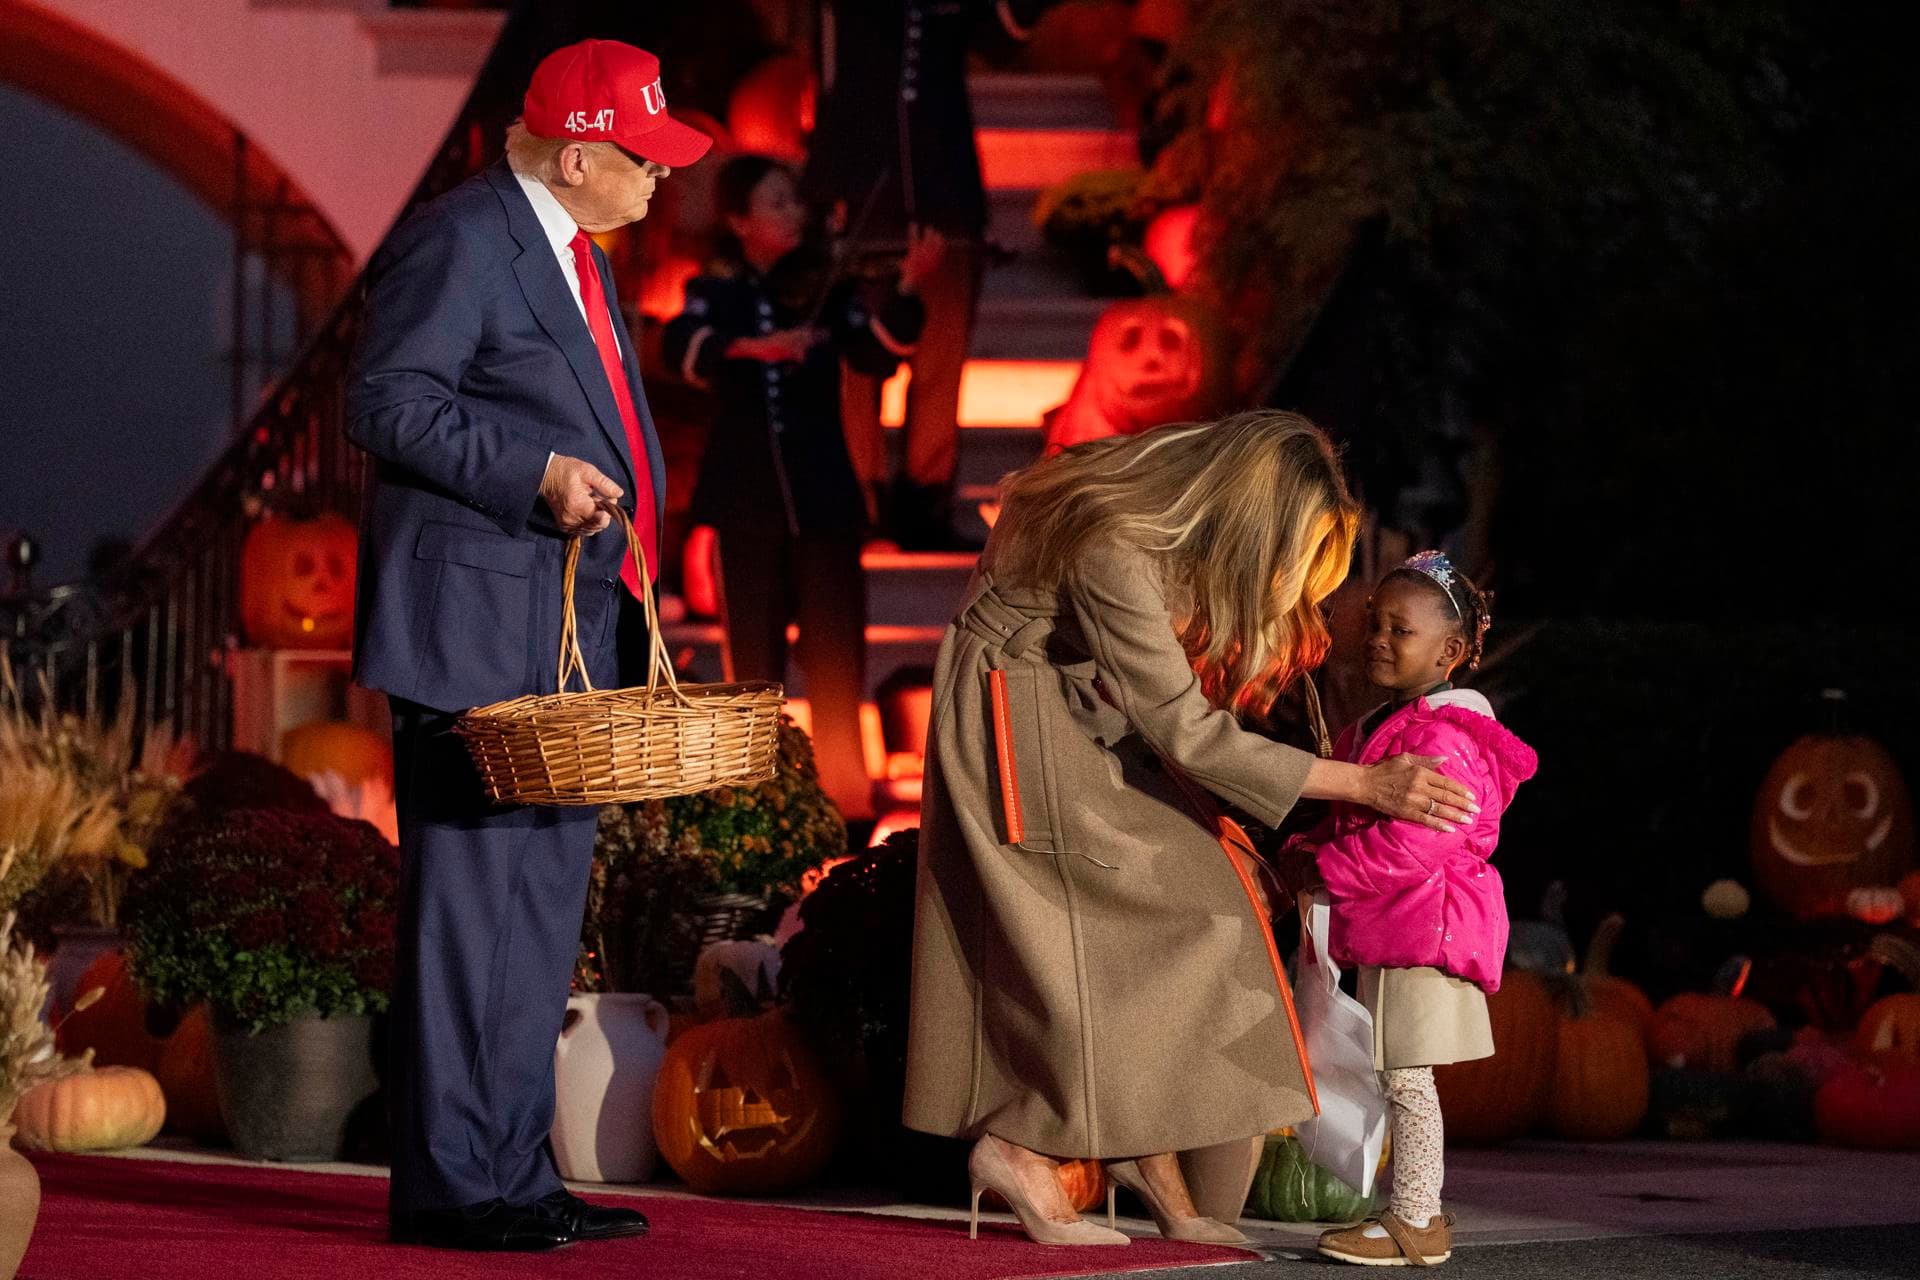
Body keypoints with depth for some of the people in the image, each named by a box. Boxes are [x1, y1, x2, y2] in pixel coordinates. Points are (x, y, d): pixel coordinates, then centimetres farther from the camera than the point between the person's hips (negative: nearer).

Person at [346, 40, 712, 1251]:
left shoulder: (575, 257, 20)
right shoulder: (459, 240, -10)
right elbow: (388, 400, -16)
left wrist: (617, 507, 16)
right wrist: (538, 476, -20)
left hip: (566, 634, 10)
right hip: (470, 629, -10)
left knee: (544, 911, 11)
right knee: (467, 902, -8)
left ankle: (517, 1175, 15)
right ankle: (447, 1186, -5)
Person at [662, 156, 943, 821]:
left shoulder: (826, 285, 0)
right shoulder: (715, 291, 2)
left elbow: (875, 355, -13)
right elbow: (682, 346, -17)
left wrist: (906, 291, -30)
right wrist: (749, 347, -36)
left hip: (821, 491, -1)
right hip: (747, 495, 1)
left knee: (836, 652, -4)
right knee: (755, 650, 6)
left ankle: (842, 782, 3)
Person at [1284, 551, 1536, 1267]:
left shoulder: (1442, 740, -18)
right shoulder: (1374, 729, 16)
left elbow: (1407, 847, -25)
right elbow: (1349, 823, 23)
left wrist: (1324, 867, -17)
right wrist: (1304, 852, 4)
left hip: (1425, 932, -10)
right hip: (1389, 936, 10)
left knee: (1406, 1076, -7)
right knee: (1402, 1081, 15)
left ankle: (1413, 1223, -2)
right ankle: (1418, 1210, 22)